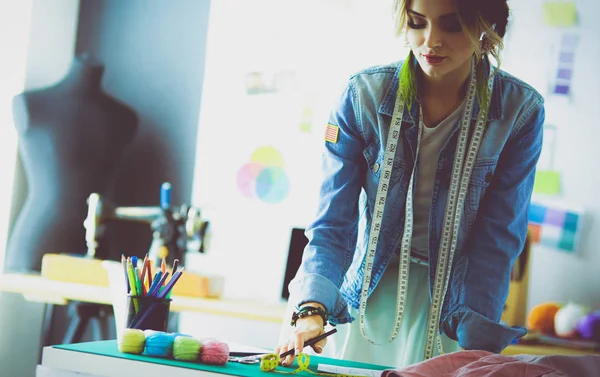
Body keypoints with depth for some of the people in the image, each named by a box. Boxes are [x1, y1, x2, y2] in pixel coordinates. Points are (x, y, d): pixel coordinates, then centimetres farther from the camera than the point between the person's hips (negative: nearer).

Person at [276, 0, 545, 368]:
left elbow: (498, 237, -13)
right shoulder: (365, 94, -14)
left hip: (451, 294, -1)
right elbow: (335, 218, -14)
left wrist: (474, 345, -21)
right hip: (370, 290, 1)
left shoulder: (521, 110, -15)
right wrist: (311, 308, -30)